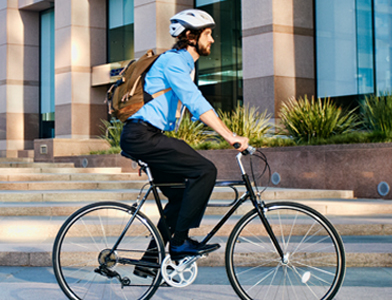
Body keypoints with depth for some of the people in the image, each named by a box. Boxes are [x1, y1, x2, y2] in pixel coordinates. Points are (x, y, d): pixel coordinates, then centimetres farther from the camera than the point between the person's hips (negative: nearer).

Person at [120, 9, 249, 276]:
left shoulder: (185, 64, 21)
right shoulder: (173, 60, -12)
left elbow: (196, 107, 22)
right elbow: (197, 103, -24)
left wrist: (231, 135, 15)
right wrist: (230, 136, -30)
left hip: (145, 137, 10)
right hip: (141, 136, -10)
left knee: (181, 196, 11)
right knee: (205, 170, -18)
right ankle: (179, 242, -12)